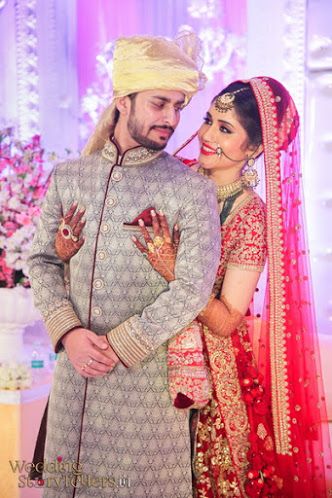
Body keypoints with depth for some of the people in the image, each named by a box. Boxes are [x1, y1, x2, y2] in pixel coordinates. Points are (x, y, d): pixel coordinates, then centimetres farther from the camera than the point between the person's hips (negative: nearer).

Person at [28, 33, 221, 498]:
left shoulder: (192, 189, -6)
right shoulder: (69, 176, 5)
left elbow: (193, 288, -12)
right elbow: (42, 261, 6)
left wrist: (118, 347, -14)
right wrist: (68, 332, -10)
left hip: (149, 370, -3)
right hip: (75, 370, 3)